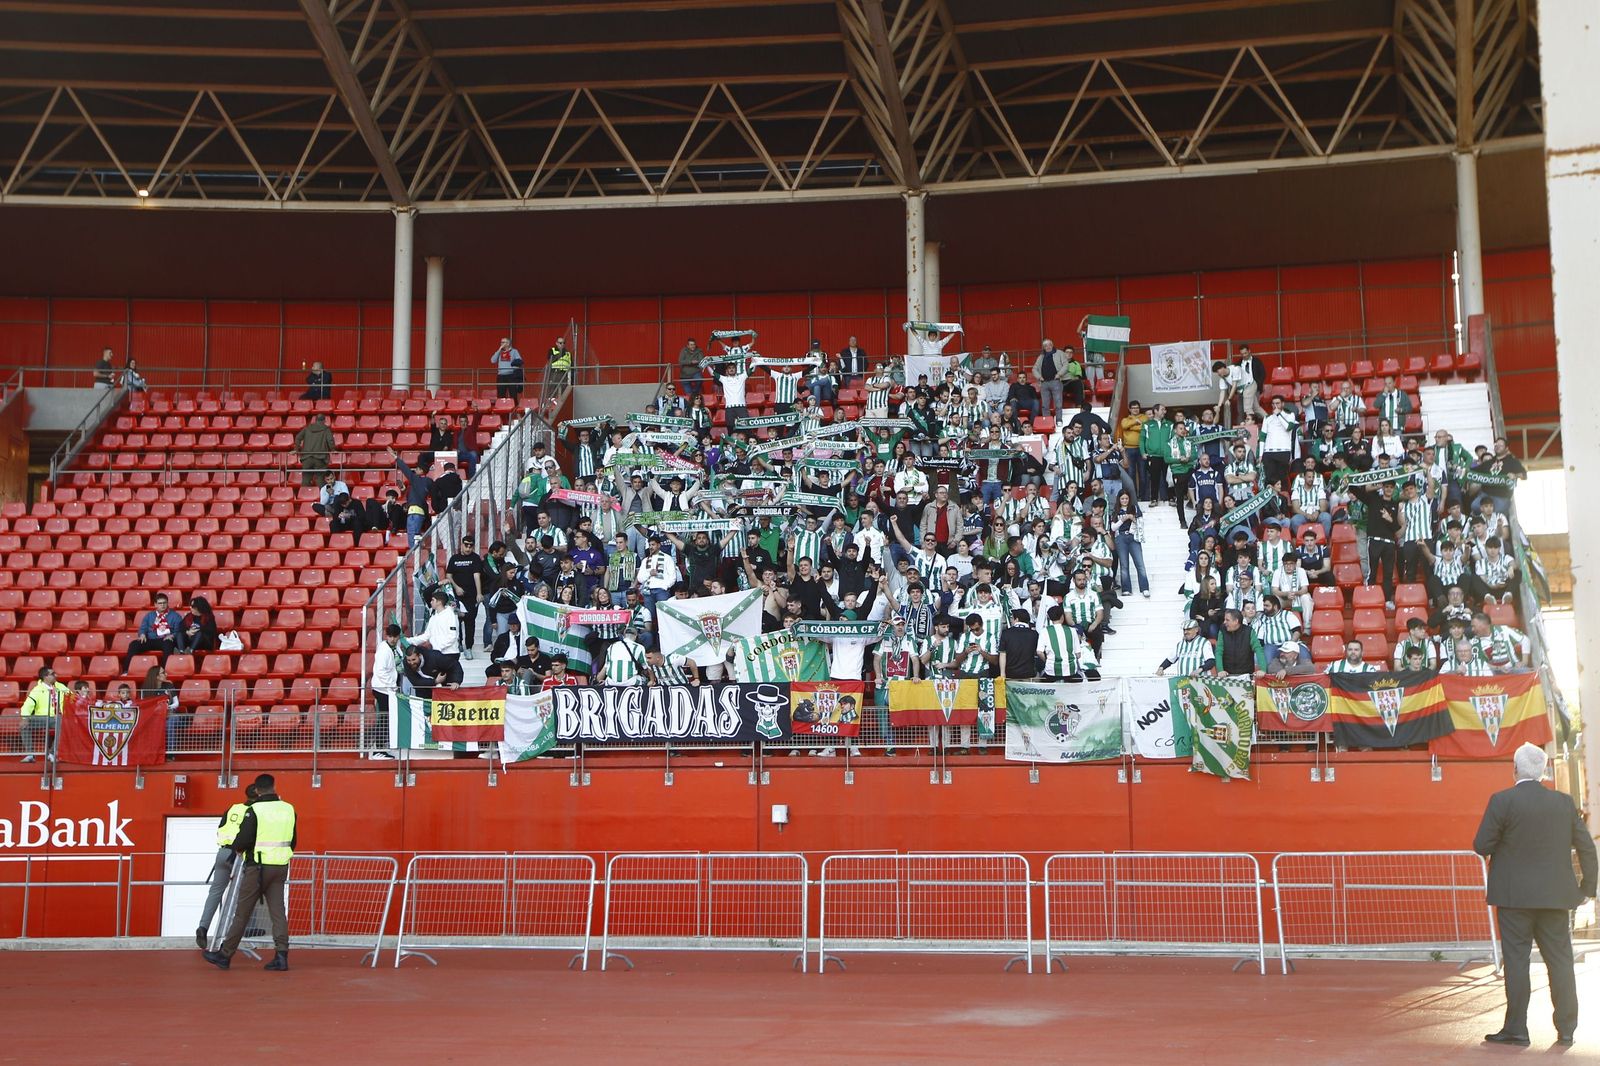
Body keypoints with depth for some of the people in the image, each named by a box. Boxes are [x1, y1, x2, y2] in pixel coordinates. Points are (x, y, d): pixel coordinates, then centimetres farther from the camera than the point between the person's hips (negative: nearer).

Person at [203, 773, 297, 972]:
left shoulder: (254, 810, -11)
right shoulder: (289, 810, 5)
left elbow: (243, 839, -14)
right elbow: (293, 840, 13)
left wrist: (237, 849, 8)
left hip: (258, 866, -5)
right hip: (281, 867, 5)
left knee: (242, 912, 3)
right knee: (278, 911, 5)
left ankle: (225, 955, 12)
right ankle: (281, 955, -5)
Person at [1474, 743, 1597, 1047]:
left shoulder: (1502, 801, -10)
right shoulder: (1564, 802, 4)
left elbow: (1482, 845, -11)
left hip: (1515, 896, -4)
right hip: (1555, 896, 4)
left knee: (1516, 960, 0)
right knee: (1560, 961, 9)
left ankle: (1516, 1029, 1)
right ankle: (1566, 1030, 13)